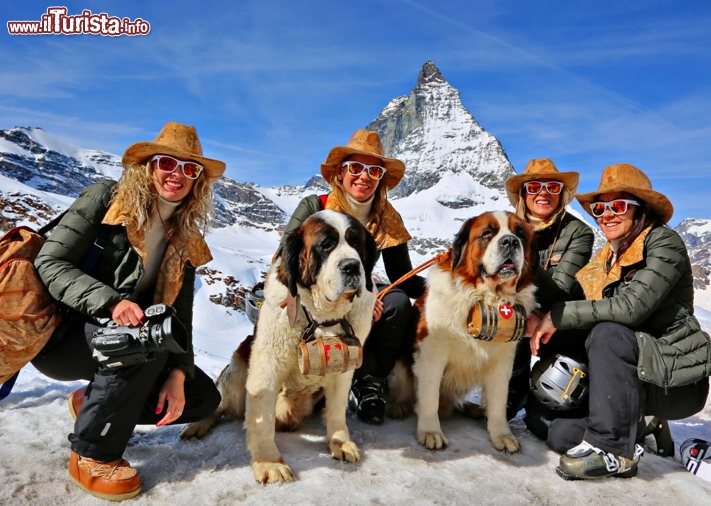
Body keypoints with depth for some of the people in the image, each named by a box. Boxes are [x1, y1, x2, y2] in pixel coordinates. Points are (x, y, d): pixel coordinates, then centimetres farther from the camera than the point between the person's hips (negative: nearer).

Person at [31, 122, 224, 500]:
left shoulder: (185, 240, 2)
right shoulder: (104, 198, -10)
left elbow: (180, 314, -2)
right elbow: (50, 263, -18)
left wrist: (178, 373, -16)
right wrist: (110, 302, -35)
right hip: (59, 334, -5)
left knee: (202, 398, -6)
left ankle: (92, 402, 11)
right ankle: (91, 454, -16)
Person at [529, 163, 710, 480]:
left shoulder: (664, 243, -12)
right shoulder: (605, 261, 9)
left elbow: (632, 307, -26)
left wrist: (558, 317, -23)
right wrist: (540, 320, -18)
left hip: (678, 381, -6)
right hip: (632, 377, 6)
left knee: (607, 334, -34)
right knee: (560, 435, -11)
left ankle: (614, 448, -22)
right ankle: (633, 428, 14)